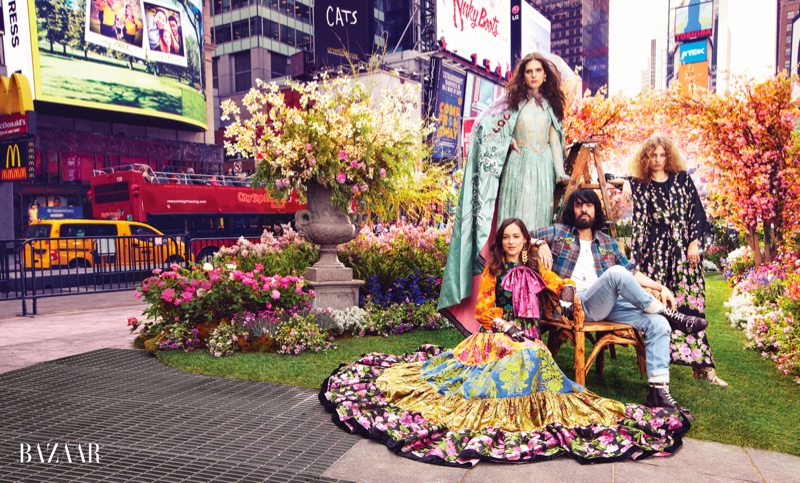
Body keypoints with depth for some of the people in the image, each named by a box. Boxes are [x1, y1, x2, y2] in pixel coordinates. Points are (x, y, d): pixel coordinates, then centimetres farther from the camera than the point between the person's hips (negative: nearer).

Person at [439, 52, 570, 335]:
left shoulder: (550, 103, 14)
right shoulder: (514, 100, 4)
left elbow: (555, 139, 10)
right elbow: (484, 125, 2)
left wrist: (560, 171, 1)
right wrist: (509, 141, -4)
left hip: (544, 169, 4)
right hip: (519, 167, -4)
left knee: (540, 220, 3)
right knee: (517, 219, -7)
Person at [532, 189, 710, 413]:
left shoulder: (608, 243, 26)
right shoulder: (559, 232, 14)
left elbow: (631, 272, 22)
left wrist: (660, 287, 7)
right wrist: (541, 244, -11)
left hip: (610, 305, 5)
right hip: (577, 304, -5)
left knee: (658, 324, -18)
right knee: (616, 272, -33)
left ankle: (659, 390, -20)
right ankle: (669, 313, -15)